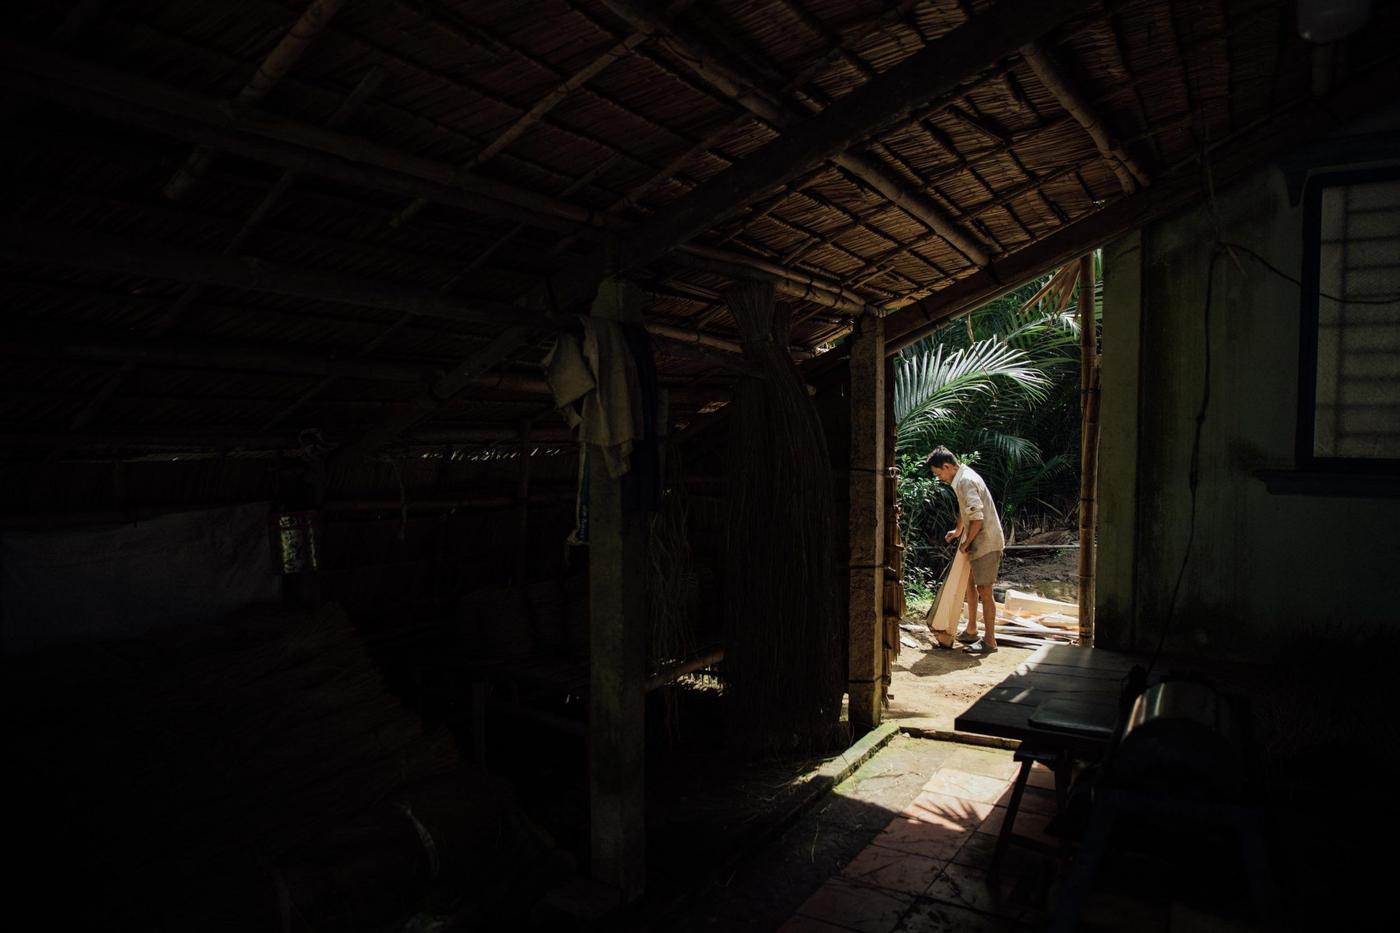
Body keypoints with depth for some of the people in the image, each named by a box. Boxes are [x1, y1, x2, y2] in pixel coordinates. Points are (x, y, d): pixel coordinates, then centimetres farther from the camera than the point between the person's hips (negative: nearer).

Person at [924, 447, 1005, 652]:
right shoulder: (963, 478, 11)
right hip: (978, 542, 10)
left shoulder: (966, 481, -22)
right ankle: (971, 631, 30)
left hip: (986, 543, -10)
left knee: (984, 590, -5)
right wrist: (958, 531, 34)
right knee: (970, 583, 18)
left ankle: (990, 640, 3)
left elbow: (977, 518, -28)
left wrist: (966, 542, -16)